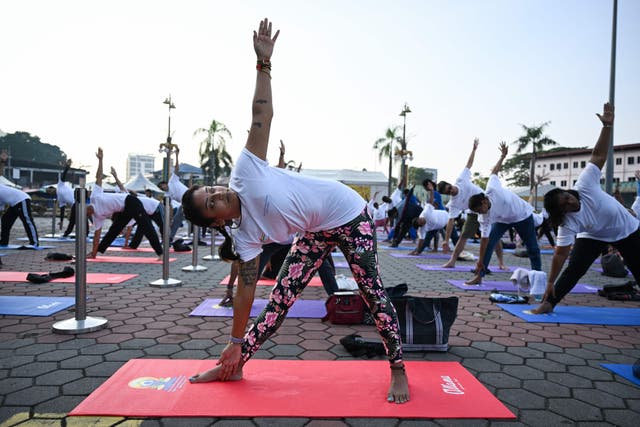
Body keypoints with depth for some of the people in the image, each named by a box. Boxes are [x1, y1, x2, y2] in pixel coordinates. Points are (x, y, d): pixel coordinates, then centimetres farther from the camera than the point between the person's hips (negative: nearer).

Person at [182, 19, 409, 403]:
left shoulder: (245, 171, -18)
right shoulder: (246, 235, -11)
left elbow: (262, 117, -16)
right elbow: (246, 288, -7)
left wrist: (264, 62, -22)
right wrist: (235, 344, -4)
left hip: (349, 214, -2)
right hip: (316, 233, 3)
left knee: (372, 292, -1)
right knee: (280, 298, 3)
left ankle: (399, 371, 15)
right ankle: (234, 368, 22)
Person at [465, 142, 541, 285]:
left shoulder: (492, 189, -37)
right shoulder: (484, 217, -27)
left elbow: (494, 171, -19)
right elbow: (484, 238, -24)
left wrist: (503, 156, -13)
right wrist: (480, 261, -25)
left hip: (523, 215, -1)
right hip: (503, 220, 1)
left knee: (533, 248, 9)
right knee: (488, 244, -13)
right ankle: (479, 276, -8)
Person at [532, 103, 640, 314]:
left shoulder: (584, 185, -30)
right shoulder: (567, 224, -29)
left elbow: (598, 155, -27)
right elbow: (560, 253, -29)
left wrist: (607, 126, -35)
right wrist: (550, 282, -32)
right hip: (594, 237, -2)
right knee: (574, 269, -16)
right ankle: (549, 303, -5)